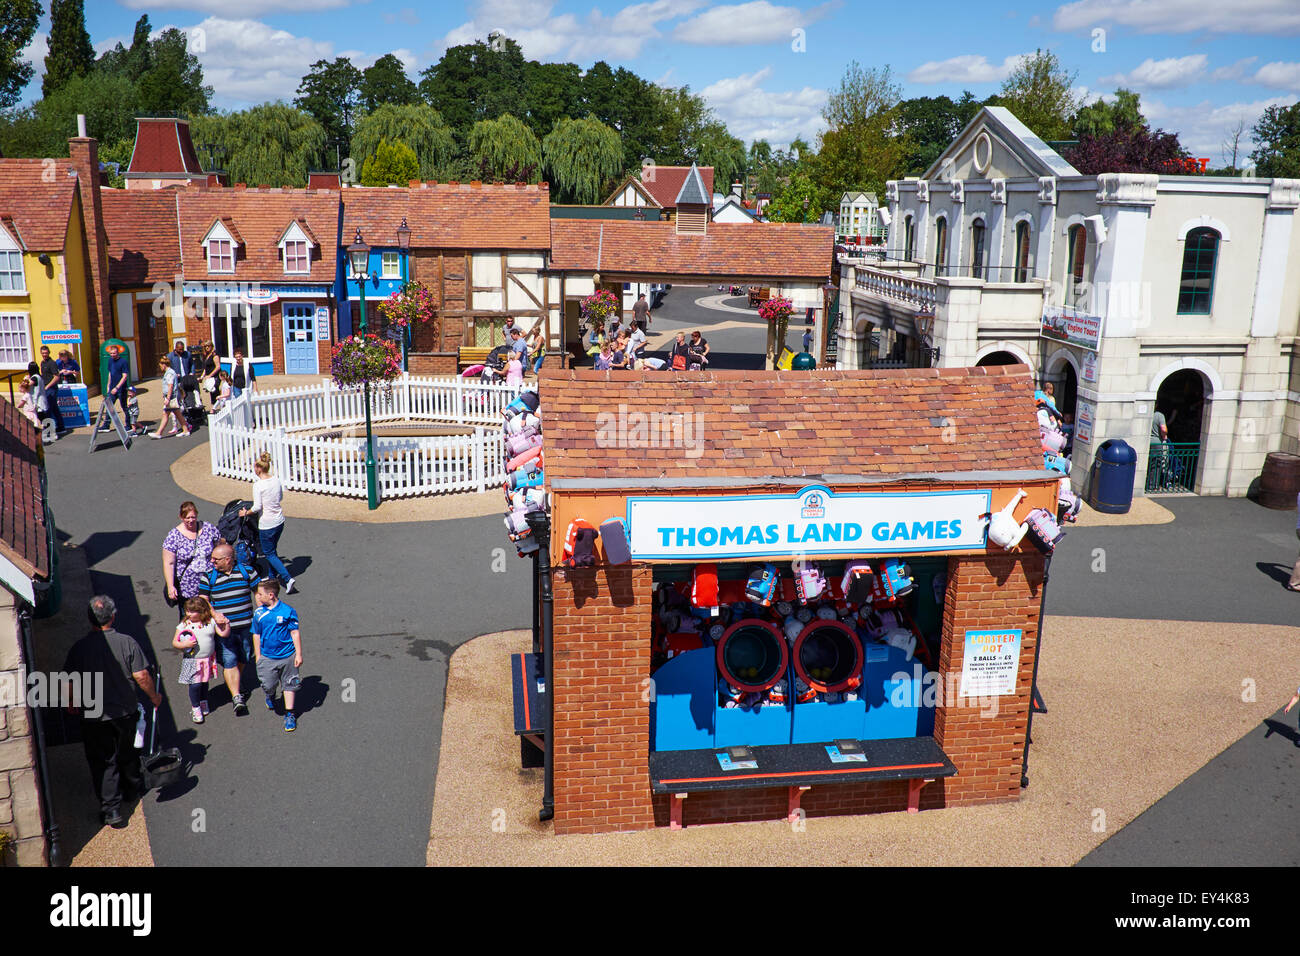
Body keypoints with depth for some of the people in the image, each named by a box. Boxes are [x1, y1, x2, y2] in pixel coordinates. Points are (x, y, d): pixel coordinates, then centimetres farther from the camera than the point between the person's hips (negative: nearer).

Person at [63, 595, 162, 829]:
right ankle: (132, 789, 43)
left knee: (102, 762, 9)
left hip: (93, 717, -1)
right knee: (127, 754, 24)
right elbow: (142, 676, -13)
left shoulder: (79, 648, -13)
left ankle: (111, 810, 8)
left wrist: (72, 704, 14)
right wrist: (154, 697, 5)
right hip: (124, 712, 1)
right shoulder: (128, 642, -15)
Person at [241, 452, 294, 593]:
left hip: (267, 524, -7)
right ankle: (273, 575, 34)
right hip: (279, 521, 7)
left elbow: (257, 507, -19)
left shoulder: (258, 485, -19)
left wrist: (246, 513, -3)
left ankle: (288, 578, -6)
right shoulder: (276, 479, 0)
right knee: (272, 549, 24)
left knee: (269, 553, 5)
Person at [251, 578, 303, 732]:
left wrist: (298, 654, -5)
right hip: (267, 657, 2)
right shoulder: (259, 613, -2)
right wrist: (258, 656, 10)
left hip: (287, 656, -2)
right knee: (268, 685, 4)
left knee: (289, 685, 8)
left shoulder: (287, 611, -12)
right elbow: (256, 635, 8)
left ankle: (289, 714, 22)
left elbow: (295, 633, -6)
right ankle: (270, 696, 40)